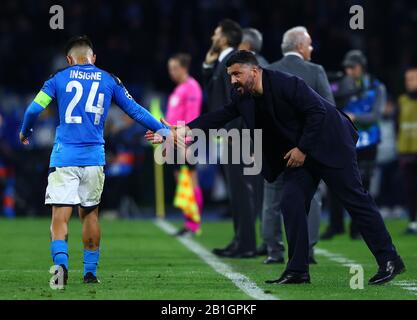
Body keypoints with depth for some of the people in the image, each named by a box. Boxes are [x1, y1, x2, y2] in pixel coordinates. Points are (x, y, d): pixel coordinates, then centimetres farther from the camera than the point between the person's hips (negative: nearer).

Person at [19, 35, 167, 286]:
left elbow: (34, 109, 0)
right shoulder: (109, 80, 9)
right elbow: (135, 110, 12)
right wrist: (163, 130, 23)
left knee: (60, 217, -4)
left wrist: (25, 133, 20)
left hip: (64, 158, -2)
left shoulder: (59, 78, 4)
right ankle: (90, 271, 19)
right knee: (90, 214, 16)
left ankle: (61, 262, -27)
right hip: (94, 158, 2)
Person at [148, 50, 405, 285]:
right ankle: (298, 270, 0)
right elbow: (219, 117, -6)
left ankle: (389, 260, 0)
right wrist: (186, 130, -19)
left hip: (328, 144, -8)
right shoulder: (244, 98, 0)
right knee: (292, 203, -4)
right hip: (299, 152, 8)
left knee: (355, 199, -5)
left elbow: (317, 111, -23)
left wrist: (303, 149, -22)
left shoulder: (287, 84, -23)